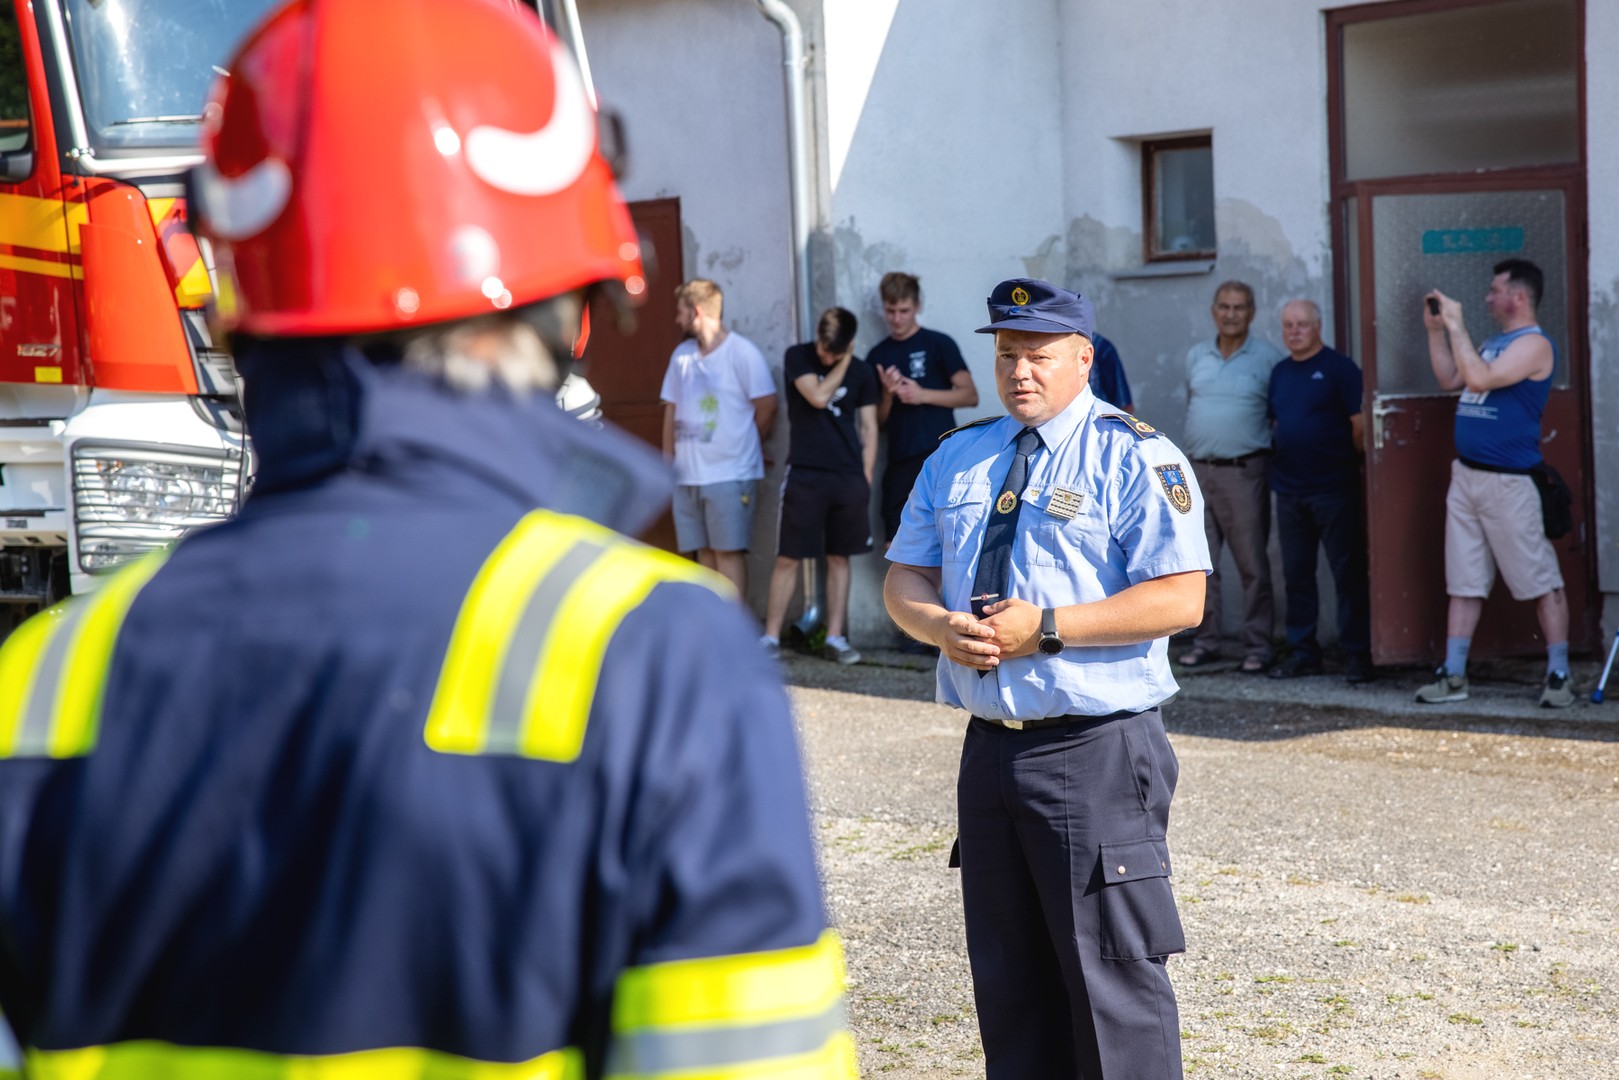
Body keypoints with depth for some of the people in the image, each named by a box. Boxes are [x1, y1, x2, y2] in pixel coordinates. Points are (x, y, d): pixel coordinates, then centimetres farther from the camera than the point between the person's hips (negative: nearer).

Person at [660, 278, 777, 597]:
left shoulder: (742, 352, -7)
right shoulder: (682, 354, 12)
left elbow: (766, 406, -5)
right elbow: (671, 409, 15)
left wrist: (745, 448, 6)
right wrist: (667, 459, 10)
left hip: (730, 474, -6)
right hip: (687, 473, 6)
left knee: (728, 550, -6)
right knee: (704, 551, 9)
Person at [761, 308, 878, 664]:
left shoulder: (861, 372, 7)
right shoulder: (797, 357, 0)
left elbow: (868, 427, 9)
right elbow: (818, 396, -15)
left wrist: (866, 478, 2)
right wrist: (843, 365, -6)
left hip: (849, 478, 2)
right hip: (804, 475, -2)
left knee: (839, 558, 6)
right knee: (788, 558, -3)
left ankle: (835, 638, 11)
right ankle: (771, 636, 3)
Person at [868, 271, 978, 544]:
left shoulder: (939, 344, 1)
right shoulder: (878, 356, 12)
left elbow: (970, 395, -2)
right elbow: (878, 419, 14)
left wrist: (923, 394, -13)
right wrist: (888, 393, -7)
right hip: (901, 461, 5)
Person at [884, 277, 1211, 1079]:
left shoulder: (1133, 456, -6)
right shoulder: (958, 459, 13)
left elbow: (1180, 599, -14)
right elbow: (903, 578, 14)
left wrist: (1046, 627, -20)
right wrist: (940, 625, -9)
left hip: (1096, 751, -6)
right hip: (990, 744, 6)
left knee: (1111, 967, -4)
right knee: (1006, 973, 14)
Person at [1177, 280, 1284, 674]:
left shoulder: (1267, 358, -2)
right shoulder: (1196, 356, 12)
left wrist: (1275, 451, -2)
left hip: (1243, 473, -5)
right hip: (1199, 471, 5)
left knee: (1252, 564, -3)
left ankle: (1257, 646, 1)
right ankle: (1205, 640, 14)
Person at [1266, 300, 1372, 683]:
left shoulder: (1338, 368, -6)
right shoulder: (1279, 372, 14)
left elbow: (1360, 425, -9)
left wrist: (1346, 461, -1)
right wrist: (1282, 458, 9)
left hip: (1333, 489, -6)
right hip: (1288, 490, 6)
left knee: (1348, 572, -3)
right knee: (1296, 575, 9)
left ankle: (1356, 653, 0)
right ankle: (1302, 651, 16)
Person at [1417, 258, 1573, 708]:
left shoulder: (1534, 344, -11)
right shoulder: (1494, 343, 17)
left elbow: (1479, 379, -23)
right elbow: (1450, 380, 23)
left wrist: (1456, 325, -17)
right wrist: (1435, 330, 15)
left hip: (1508, 482, -9)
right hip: (1467, 476, 9)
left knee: (1542, 583, -1)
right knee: (1464, 583, 9)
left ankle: (1559, 675, 3)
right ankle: (1453, 675, 12)